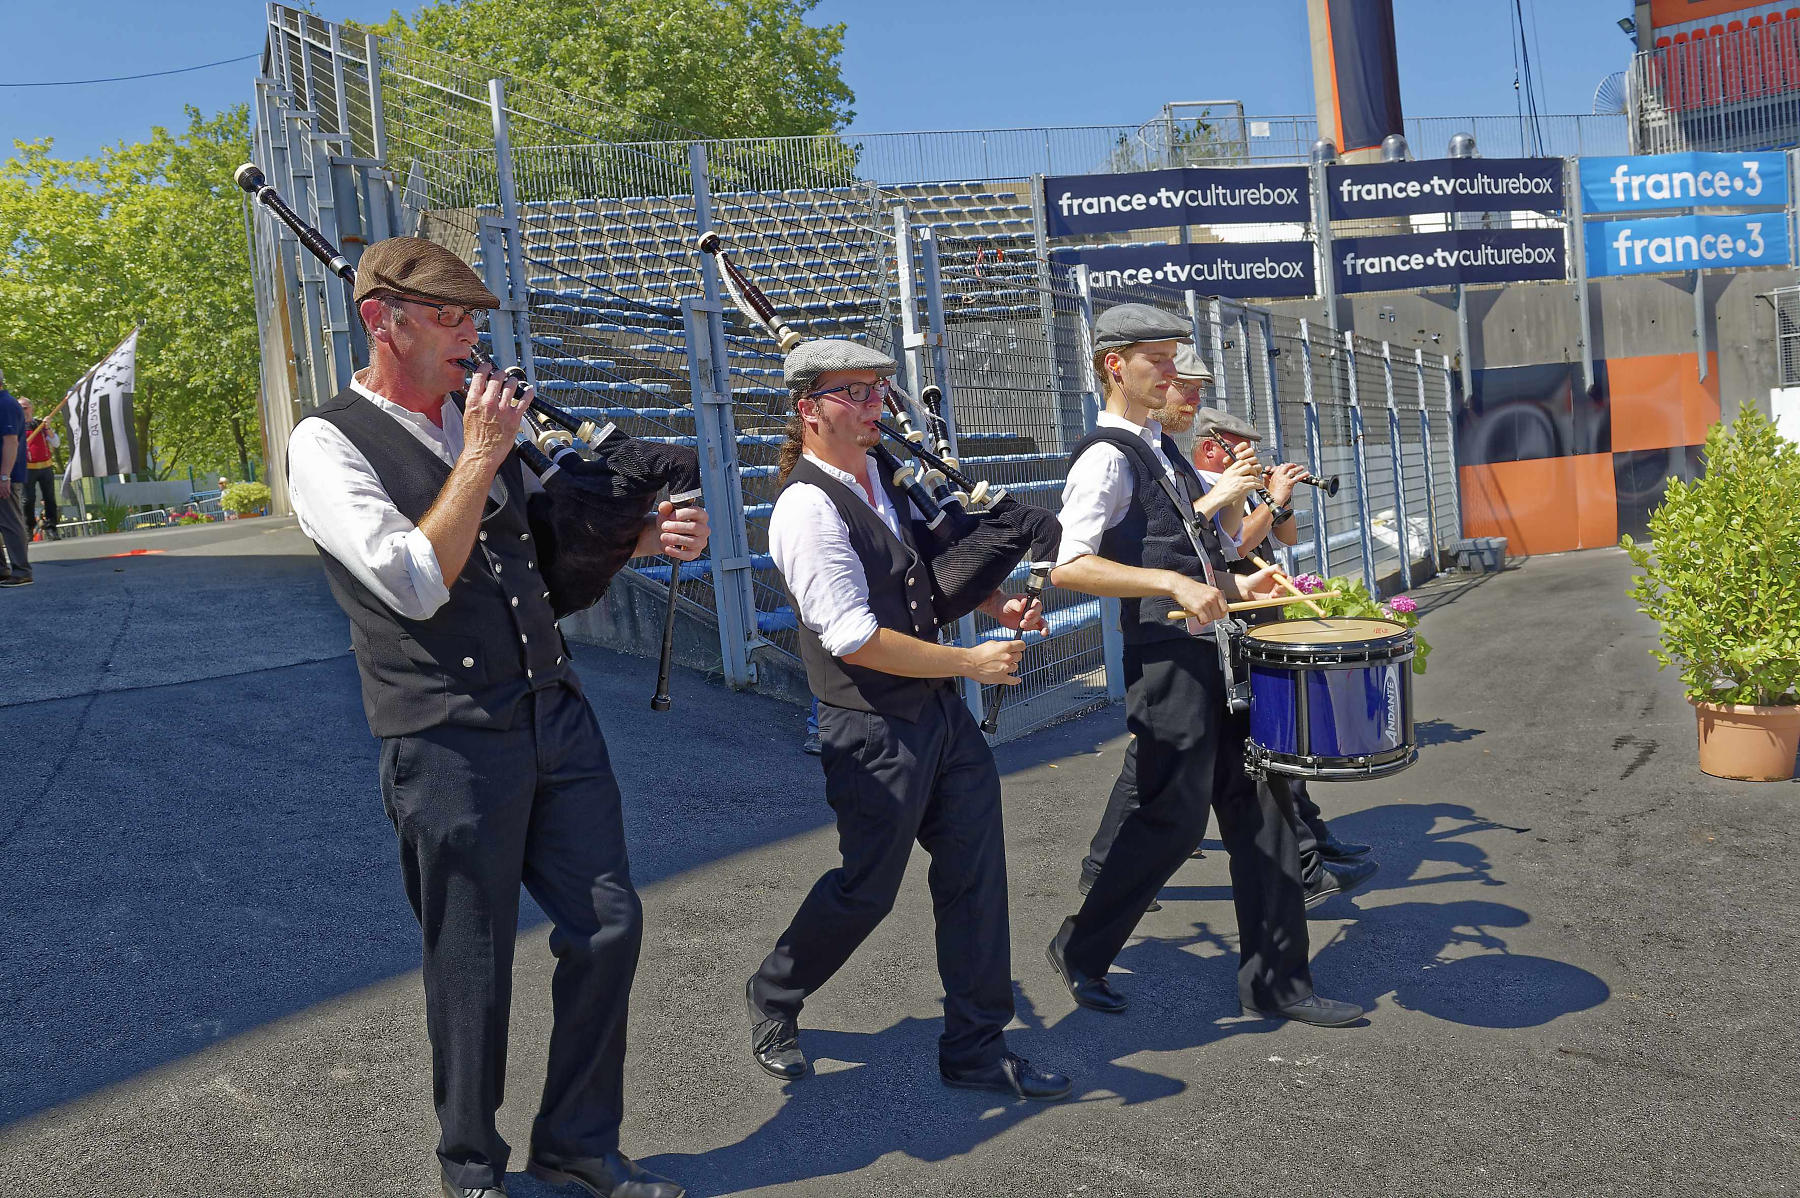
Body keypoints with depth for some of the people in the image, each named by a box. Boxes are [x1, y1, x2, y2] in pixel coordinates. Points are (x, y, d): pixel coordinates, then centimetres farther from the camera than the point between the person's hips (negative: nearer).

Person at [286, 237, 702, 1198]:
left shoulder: (477, 419, 12)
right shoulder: (327, 445, -8)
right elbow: (414, 581, -19)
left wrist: (641, 536, 7)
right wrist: (480, 457, -17)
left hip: (556, 714, 7)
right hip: (451, 746, -6)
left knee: (608, 924, 8)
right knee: (473, 966, 7)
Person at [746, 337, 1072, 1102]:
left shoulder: (881, 479, 10)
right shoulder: (807, 508, -18)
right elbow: (854, 637, -23)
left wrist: (993, 604, 6)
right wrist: (971, 662, -17)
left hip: (942, 711, 8)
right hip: (875, 732, -8)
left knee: (975, 874, 8)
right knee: (867, 889, 5)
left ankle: (975, 1049, 21)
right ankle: (772, 1000, 33)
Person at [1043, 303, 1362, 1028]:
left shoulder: (1161, 449, 19)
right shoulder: (1106, 457, -11)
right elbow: (1069, 568, -23)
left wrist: (1233, 585, 14)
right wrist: (1175, 583, -27)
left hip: (1212, 651, 9)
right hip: (1165, 655, -9)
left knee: (1255, 807, 9)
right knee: (1174, 815, -5)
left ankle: (1276, 982, 19)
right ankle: (1081, 952, 16)